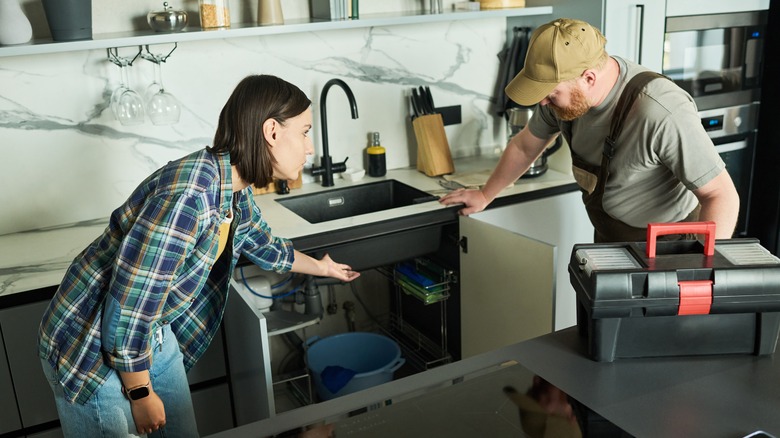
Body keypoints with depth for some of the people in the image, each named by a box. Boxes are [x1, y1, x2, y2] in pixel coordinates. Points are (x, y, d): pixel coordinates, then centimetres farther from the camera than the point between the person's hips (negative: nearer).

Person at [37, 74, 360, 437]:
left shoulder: (236, 194, -3)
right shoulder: (189, 195, -33)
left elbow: (265, 246, 19)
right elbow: (129, 307, -29)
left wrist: (322, 268, 33)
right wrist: (141, 394, -16)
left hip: (153, 334, 8)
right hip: (92, 349, -8)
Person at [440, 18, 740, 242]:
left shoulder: (662, 115, -34)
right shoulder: (565, 90, -12)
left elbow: (722, 195, -29)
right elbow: (524, 146, 6)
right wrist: (485, 196, 18)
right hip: (608, 238, 6)